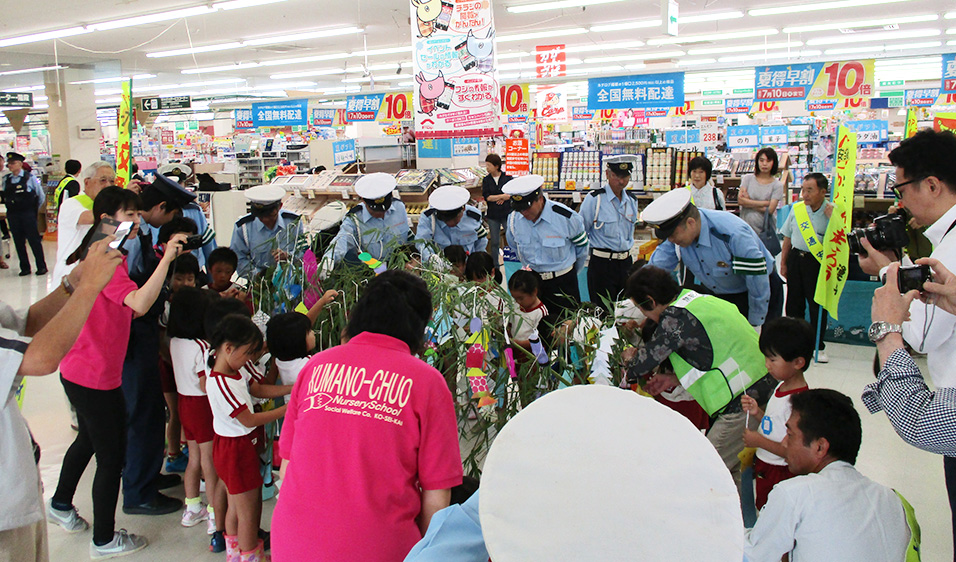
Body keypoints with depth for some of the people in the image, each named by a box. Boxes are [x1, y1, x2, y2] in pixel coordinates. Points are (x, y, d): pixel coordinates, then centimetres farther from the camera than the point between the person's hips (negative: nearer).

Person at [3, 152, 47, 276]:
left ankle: (41, 267, 8)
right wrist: (10, 208, 11)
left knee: (34, 240, -1)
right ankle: (24, 268, 14)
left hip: (28, 214, -4)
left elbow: (41, 196, 4)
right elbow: (5, 196, 18)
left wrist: (35, 210, 9)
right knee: (19, 242, 6)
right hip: (12, 215, 4)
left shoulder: (30, 177, -4)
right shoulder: (6, 180, 7)